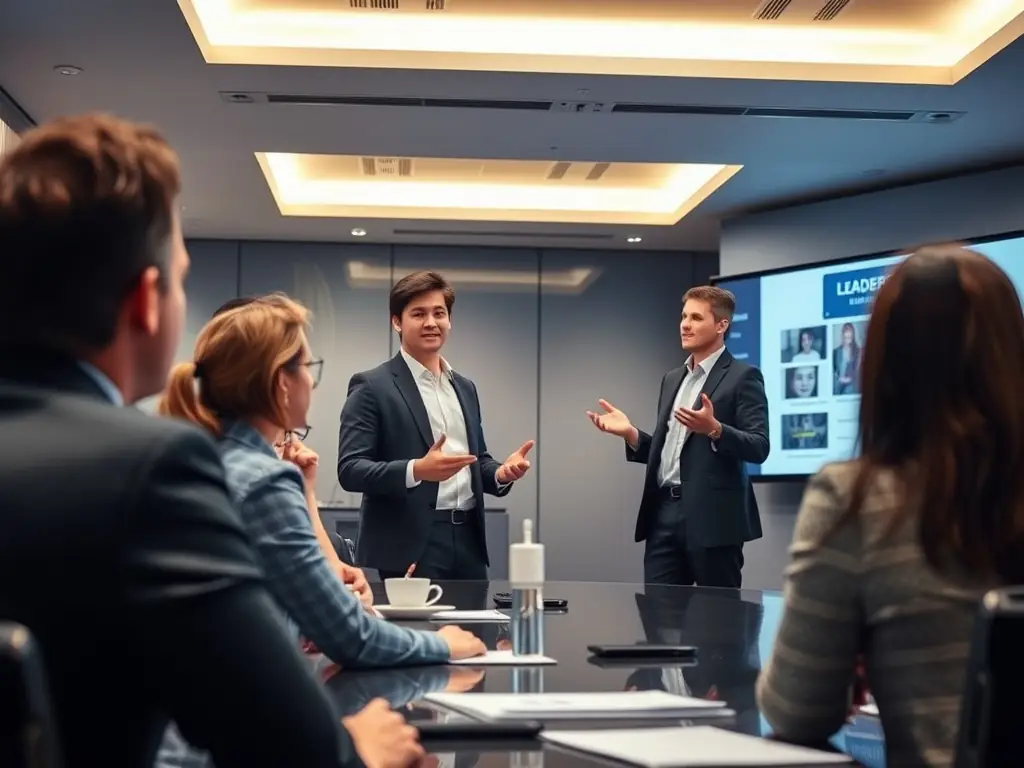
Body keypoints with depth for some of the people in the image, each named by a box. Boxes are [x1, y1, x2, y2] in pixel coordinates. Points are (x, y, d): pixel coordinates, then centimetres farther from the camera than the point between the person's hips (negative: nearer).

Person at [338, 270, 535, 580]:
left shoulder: (464, 388, 18)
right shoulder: (372, 387, -3)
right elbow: (349, 469, -10)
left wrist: (501, 472, 0)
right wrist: (416, 470, -25)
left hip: (468, 540, 6)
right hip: (409, 547, -6)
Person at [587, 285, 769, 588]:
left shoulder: (742, 377, -4)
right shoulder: (673, 378, 18)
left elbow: (759, 447, -13)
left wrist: (714, 429, -29)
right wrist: (631, 433, 3)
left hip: (712, 516, -7)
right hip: (665, 512, 7)